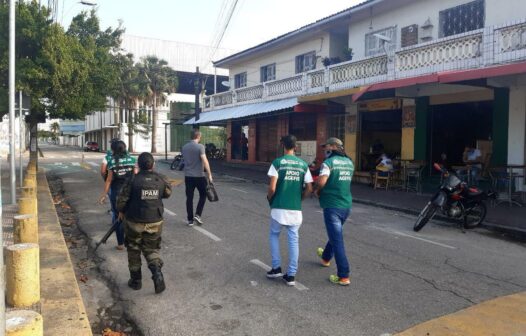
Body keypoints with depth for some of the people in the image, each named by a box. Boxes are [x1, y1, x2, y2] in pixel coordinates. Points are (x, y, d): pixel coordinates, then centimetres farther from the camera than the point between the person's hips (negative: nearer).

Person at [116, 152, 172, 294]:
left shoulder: (133, 180, -13)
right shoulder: (160, 180, -5)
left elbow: (122, 200, -10)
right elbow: (168, 193, 12)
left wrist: (121, 211, 9)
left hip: (134, 222, -2)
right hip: (155, 223, 2)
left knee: (133, 251, 17)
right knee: (152, 250, 16)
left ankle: (136, 280, 25)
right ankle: (157, 273, -8)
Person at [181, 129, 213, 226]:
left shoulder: (184, 147, 6)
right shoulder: (200, 146, -12)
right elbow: (205, 161, -20)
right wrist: (209, 174, -18)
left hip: (188, 176, 5)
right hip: (199, 176, -5)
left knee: (189, 198, 8)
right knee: (203, 195, 13)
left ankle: (190, 220, 11)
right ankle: (197, 215, 2)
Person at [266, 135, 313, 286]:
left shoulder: (277, 163, -7)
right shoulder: (303, 164, 4)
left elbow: (272, 188, -12)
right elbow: (309, 189, 3)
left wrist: (269, 198, 8)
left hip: (279, 207, -2)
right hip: (296, 209, 2)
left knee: (274, 235, 18)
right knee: (294, 240, 9)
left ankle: (276, 268, 17)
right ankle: (291, 275, 12)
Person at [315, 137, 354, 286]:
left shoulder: (329, 162, -14)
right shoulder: (349, 162, 8)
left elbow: (321, 182, -25)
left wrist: (318, 191, -4)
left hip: (332, 206, -8)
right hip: (346, 204, 8)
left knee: (337, 239, -2)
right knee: (335, 234, 26)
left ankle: (344, 276, 1)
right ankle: (326, 257, 49)